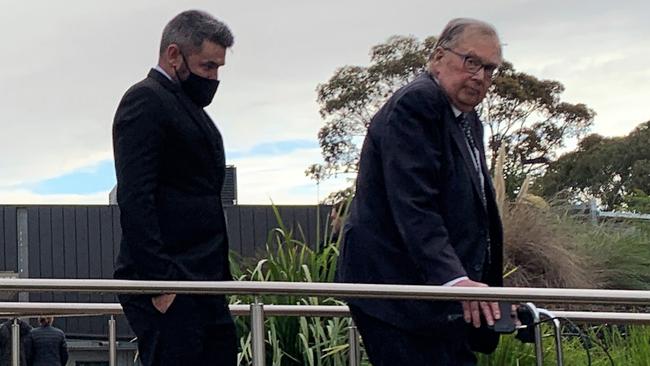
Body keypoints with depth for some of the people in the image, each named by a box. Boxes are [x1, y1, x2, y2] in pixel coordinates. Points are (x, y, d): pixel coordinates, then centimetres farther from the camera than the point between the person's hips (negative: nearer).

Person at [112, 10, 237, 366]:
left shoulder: (190, 108, 23)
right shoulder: (145, 100, -7)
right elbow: (134, 199, -16)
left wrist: (220, 278, 16)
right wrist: (159, 281, -22)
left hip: (202, 282, 9)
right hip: (167, 286, -9)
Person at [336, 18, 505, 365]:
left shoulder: (467, 120, 19)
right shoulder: (415, 105, -12)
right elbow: (413, 206, -24)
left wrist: (488, 290, 17)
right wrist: (453, 278, -34)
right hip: (398, 294, -10)